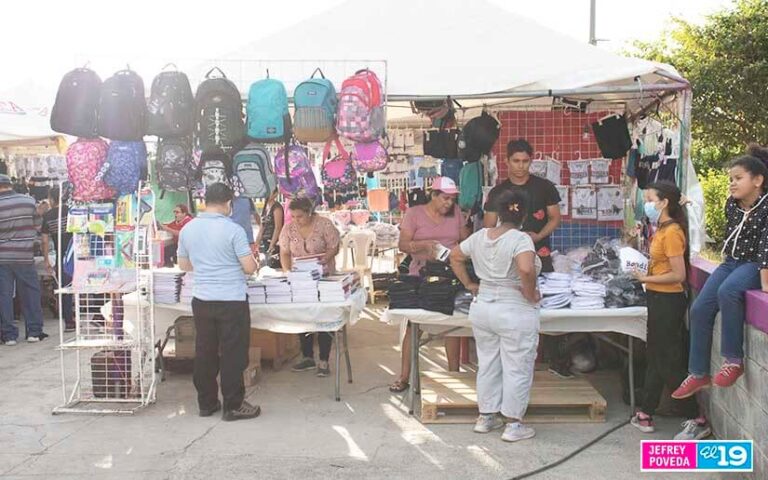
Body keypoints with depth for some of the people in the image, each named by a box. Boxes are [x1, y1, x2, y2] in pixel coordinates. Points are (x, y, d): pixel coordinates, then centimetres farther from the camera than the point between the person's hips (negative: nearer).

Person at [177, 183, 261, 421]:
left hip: (202, 301, 5)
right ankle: (233, 406, 10)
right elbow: (250, 268, -13)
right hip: (232, 301, -5)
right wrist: (250, 258, 9)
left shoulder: (187, 229, 3)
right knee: (232, 355, 3)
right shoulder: (233, 230, -13)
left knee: (205, 353, 13)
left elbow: (183, 265, 15)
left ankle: (206, 403, 22)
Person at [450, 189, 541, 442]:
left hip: (482, 307, 6)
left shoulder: (480, 236, 4)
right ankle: (514, 425, 11)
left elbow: (455, 256, 16)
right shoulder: (521, 239, -17)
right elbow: (526, 269, -34)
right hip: (515, 313, -6)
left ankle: (486, 417, 26)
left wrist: (469, 285, 17)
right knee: (517, 368, 5)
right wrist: (530, 294, -18)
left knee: (487, 363, 17)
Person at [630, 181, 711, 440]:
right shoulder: (661, 230, 9)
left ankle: (697, 421, 7)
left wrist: (646, 278, -18)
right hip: (658, 299, 10)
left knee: (668, 362, -2)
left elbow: (678, 275, -22)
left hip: (667, 301, -10)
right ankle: (645, 414, 26)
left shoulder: (671, 232, -19)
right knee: (655, 358, 16)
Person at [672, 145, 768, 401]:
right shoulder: (731, 204, 3)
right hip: (731, 262, 7)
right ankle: (698, 374, 1)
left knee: (727, 292, -37)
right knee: (700, 308, -8)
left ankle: (734, 360, -24)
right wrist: (729, 263, 15)